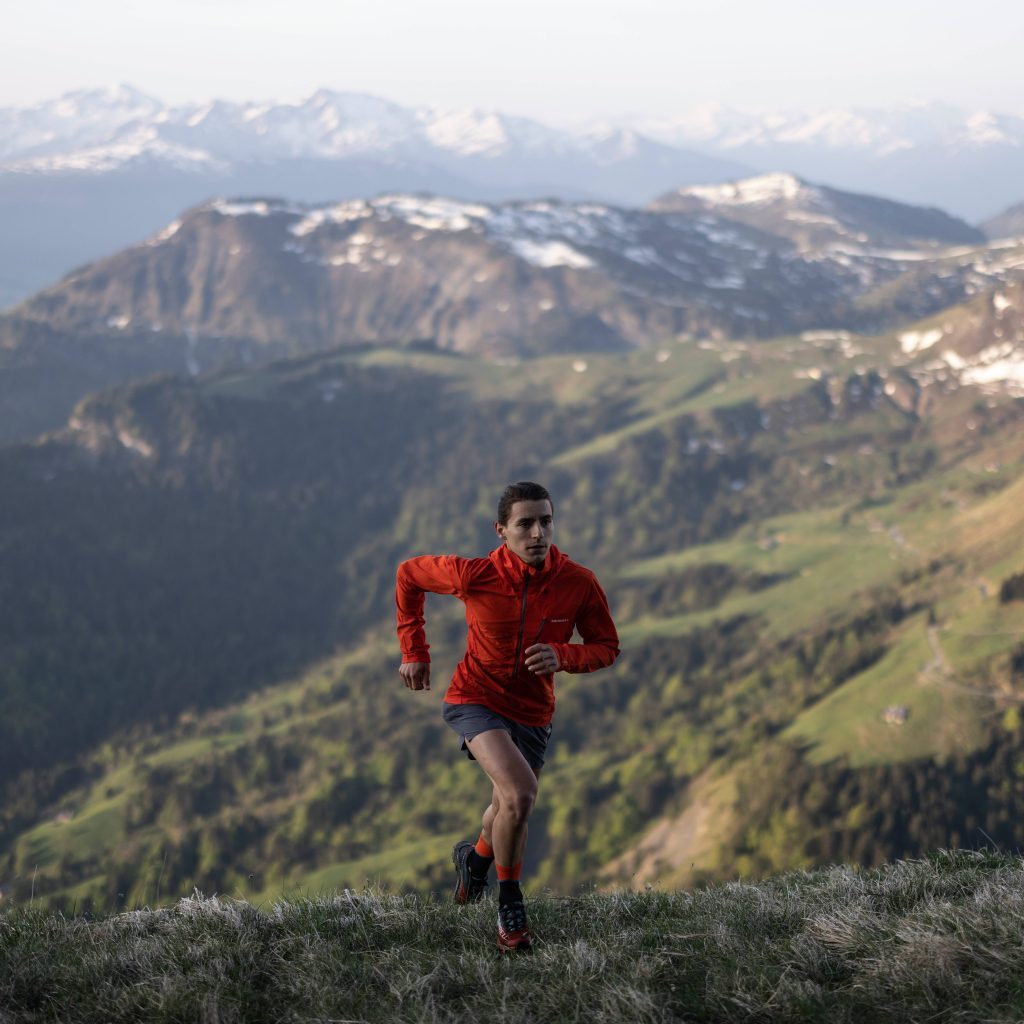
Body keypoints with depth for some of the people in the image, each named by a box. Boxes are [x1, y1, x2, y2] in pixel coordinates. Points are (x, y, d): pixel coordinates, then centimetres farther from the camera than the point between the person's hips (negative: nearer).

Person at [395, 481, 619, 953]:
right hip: (476, 698, -4)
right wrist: (414, 652, 1)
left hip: (533, 713, 4)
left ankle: (477, 854, 55)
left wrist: (562, 656, -24)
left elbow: (606, 646, -3)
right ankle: (510, 904, -7)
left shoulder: (579, 583, -16)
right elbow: (409, 574, -2)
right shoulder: (474, 575, -20)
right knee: (520, 794, -26)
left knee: (508, 811, 18)